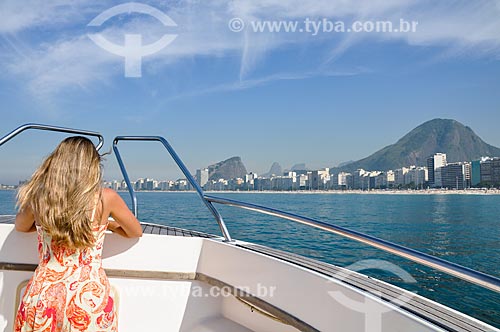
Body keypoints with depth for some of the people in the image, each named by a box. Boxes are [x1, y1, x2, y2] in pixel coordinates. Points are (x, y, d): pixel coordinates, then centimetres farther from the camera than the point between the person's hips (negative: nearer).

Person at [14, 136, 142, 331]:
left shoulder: (38, 196, -4)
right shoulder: (106, 198, -10)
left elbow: (20, 226, 19)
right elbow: (136, 232, 8)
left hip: (41, 293, 2)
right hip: (89, 292, -1)